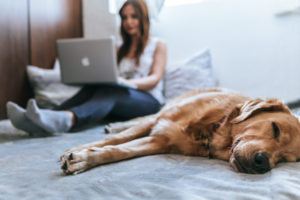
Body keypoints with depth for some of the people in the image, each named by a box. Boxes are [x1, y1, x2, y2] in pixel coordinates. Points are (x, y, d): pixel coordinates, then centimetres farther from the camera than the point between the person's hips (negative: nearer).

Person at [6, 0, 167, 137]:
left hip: (148, 100, -4)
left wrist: (127, 82, -24)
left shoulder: (158, 46, 12)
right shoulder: (120, 49, 25)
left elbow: (155, 79, -3)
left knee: (110, 91, -36)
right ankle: (40, 123, -50)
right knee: (92, 88, -28)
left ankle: (66, 119, -65)